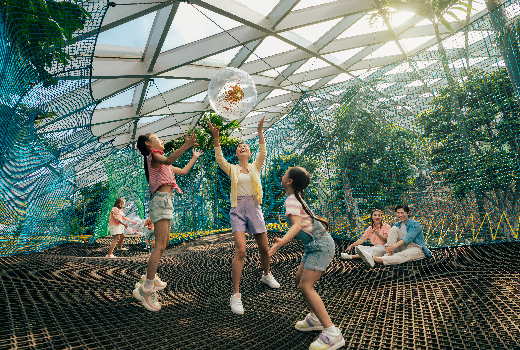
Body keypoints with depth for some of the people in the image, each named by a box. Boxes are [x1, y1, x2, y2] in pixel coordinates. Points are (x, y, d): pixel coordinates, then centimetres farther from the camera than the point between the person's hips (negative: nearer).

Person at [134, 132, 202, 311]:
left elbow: (183, 171, 34)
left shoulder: (160, 161, 27)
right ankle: (146, 289, -14)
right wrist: (185, 146, -40)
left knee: (164, 242, 16)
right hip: (161, 199, -10)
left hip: (166, 201, 10)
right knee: (160, 245, -15)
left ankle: (149, 277, 29)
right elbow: (168, 160, -27)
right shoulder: (153, 155, -3)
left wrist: (194, 157, 44)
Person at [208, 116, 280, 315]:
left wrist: (260, 131, -13)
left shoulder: (255, 167, 10)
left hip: (254, 209, 2)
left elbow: (263, 153, -5)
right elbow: (219, 158, -7)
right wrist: (216, 138, -16)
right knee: (240, 250, -16)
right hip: (238, 210, -2)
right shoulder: (232, 169, 7)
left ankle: (266, 275, 41)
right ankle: (235, 295, -9)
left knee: (264, 248, 10)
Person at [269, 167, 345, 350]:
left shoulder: (291, 200, -16)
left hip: (320, 245, -10)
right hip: (315, 245, 10)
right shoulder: (298, 197, 12)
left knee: (306, 286, -12)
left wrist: (281, 242, -47)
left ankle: (332, 334, -9)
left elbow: (297, 225, -33)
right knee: (300, 279, 14)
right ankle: (315, 318, 27)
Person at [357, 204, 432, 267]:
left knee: (403, 255, -39)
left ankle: (375, 259, -62)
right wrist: (388, 246, -28)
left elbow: (408, 238, -25)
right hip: (403, 247, 5)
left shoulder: (415, 224, -8)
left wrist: (394, 246, -41)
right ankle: (389, 255, -32)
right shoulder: (397, 225, 11)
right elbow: (390, 237, -2)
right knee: (394, 229, -14)